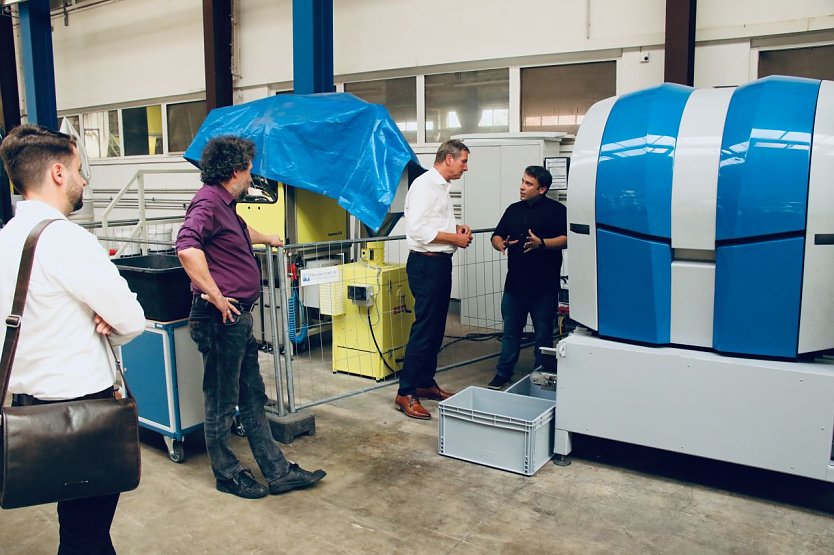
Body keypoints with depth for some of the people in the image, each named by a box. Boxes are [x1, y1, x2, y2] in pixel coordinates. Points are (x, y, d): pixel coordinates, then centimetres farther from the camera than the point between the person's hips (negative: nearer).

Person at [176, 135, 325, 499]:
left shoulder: (225, 204, 18)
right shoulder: (208, 201, -15)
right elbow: (187, 248, -34)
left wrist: (267, 239, 58)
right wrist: (215, 296, -28)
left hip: (239, 319, 10)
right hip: (221, 320, -10)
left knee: (253, 398, 14)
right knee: (221, 403, 6)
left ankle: (277, 471, 23)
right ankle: (228, 475, 22)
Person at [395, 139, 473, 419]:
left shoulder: (442, 186, 17)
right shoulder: (425, 185, -14)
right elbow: (417, 228, -24)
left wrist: (457, 228, 8)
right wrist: (455, 237, -17)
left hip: (441, 262, 10)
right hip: (426, 263, -10)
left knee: (436, 327, 14)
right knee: (424, 329, -8)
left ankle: (426, 383, 26)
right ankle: (406, 393, 0)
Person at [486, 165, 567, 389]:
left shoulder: (556, 210, -2)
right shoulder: (513, 210, 15)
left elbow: (566, 239, -11)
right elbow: (496, 236, 17)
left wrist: (541, 243, -25)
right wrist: (500, 244, -5)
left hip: (544, 286, -5)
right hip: (514, 284, 5)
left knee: (544, 335, 6)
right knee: (510, 332, 12)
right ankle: (503, 374, 23)